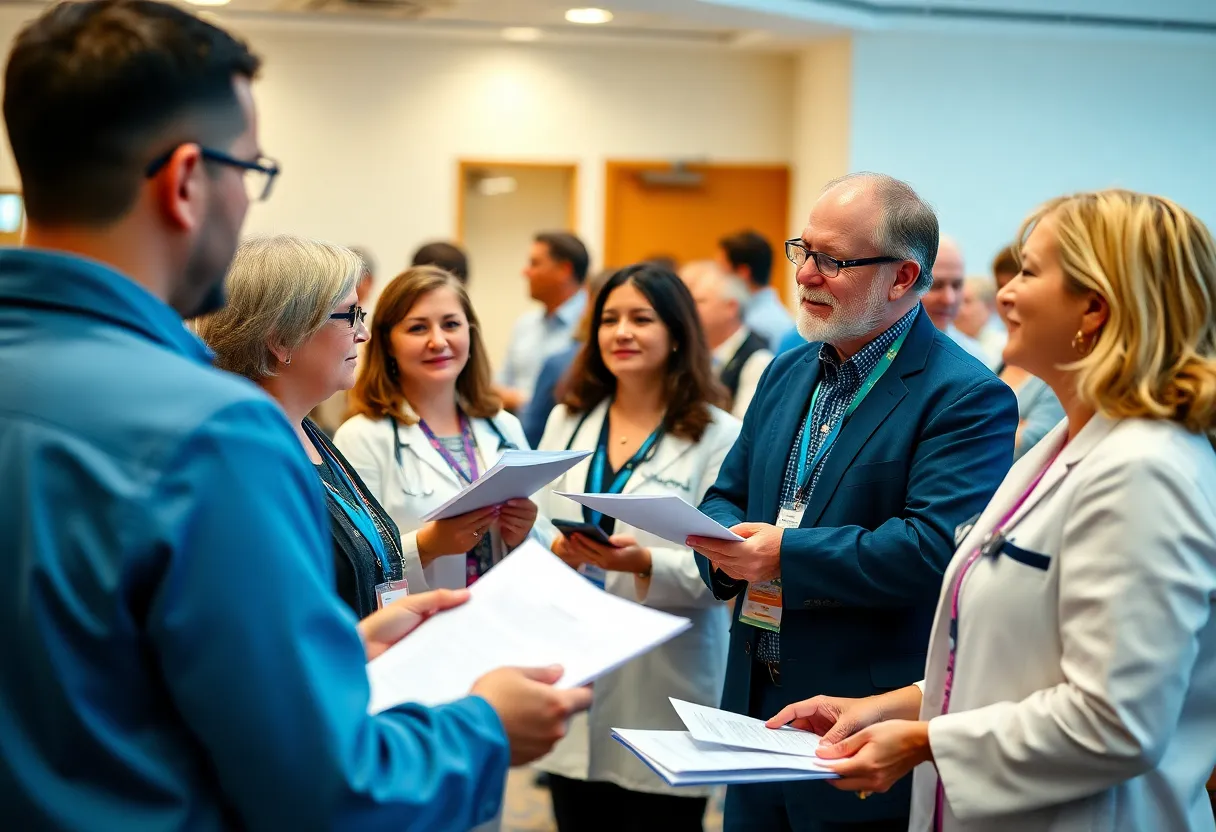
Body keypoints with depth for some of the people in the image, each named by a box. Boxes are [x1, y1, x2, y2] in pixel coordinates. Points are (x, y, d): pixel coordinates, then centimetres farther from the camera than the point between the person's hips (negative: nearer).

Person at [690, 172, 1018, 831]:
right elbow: (727, 497, 16)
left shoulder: (967, 398, -14)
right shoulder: (788, 373, 12)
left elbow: (937, 547, -25)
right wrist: (727, 541, -8)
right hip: (755, 703, 7)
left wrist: (785, 555, -24)